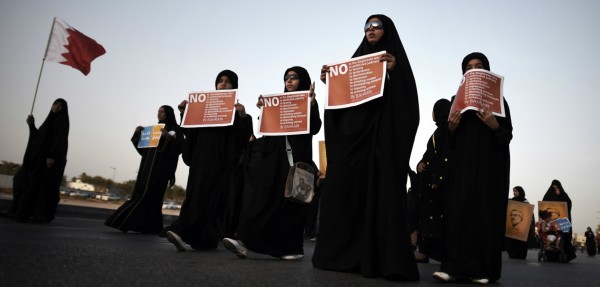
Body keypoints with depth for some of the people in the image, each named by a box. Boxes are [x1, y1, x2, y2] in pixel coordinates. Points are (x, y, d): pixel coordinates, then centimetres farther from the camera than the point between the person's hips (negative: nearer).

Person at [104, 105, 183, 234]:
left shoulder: (175, 130, 0)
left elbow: (179, 148, -14)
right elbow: (142, 146, 20)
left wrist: (168, 137, -26)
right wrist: (138, 134, 4)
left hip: (161, 167, -7)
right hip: (148, 166, 8)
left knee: (150, 194, -12)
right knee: (140, 193, 1)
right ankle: (147, 225, 2)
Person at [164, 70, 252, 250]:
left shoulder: (237, 109, 7)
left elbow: (244, 137, -5)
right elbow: (190, 131, 15)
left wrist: (243, 116, -21)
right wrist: (184, 113, -1)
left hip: (220, 160, -3)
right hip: (200, 157, 3)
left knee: (211, 197, -10)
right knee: (195, 194, -7)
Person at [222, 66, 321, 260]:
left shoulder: (309, 102, 7)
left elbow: (314, 129, -7)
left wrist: (311, 105, -20)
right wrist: (263, 110, -3)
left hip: (296, 157, -4)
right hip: (274, 156, 4)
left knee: (290, 201, -3)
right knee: (261, 196, -11)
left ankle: (294, 248, 7)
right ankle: (246, 241, -19)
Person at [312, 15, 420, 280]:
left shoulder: (395, 58, 8)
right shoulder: (355, 60, 21)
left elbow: (406, 99, -6)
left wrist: (393, 72, -20)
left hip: (381, 135, -5)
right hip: (350, 133, 5)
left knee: (381, 193, -10)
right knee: (342, 192, 1)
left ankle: (383, 258, -6)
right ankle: (342, 254, 10)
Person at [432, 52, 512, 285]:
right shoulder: (456, 99, 14)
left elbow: (507, 136, 2)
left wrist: (494, 125, -19)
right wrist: (451, 126, -9)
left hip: (489, 164, -2)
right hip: (461, 163, 2)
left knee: (485, 212, -3)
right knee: (458, 210, -6)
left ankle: (483, 269, 3)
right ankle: (454, 266, -7)